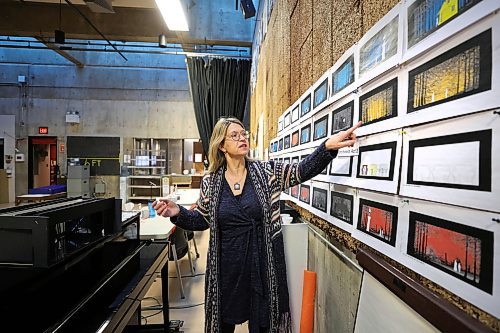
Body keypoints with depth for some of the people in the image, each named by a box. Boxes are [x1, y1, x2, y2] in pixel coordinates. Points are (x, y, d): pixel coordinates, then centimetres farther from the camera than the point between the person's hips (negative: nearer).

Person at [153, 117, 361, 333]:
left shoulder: (267, 172, -6)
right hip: (227, 266, 1)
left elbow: (303, 170, -17)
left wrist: (328, 146, -33)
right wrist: (178, 213, -13)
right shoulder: (210, 182, -3)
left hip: (264, 262, 0)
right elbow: (202, 220, 5)